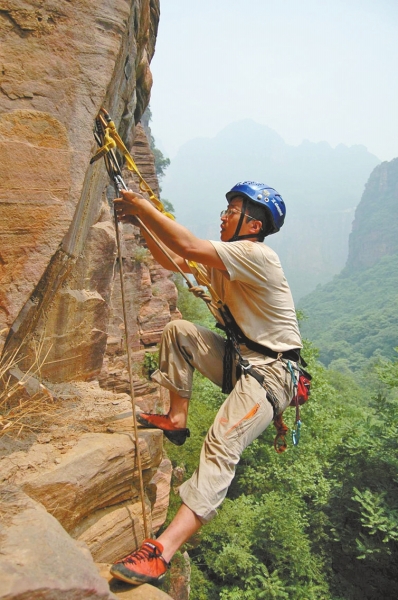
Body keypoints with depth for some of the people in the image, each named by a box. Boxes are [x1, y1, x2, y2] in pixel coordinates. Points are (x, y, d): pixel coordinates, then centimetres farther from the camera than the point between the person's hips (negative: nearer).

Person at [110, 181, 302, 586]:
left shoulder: (256, 255, -17)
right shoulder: (228, 257, 12)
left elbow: (188, 246, -28)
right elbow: (172, 260, 14)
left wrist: (143, 206, -18)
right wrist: (141, 222, 2)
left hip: (271, 372, -9)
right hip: (240, 358, 9)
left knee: (222, 441, -27)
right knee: (177, 331, 4)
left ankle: (162, 552, -32)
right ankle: (176, 420, 8)